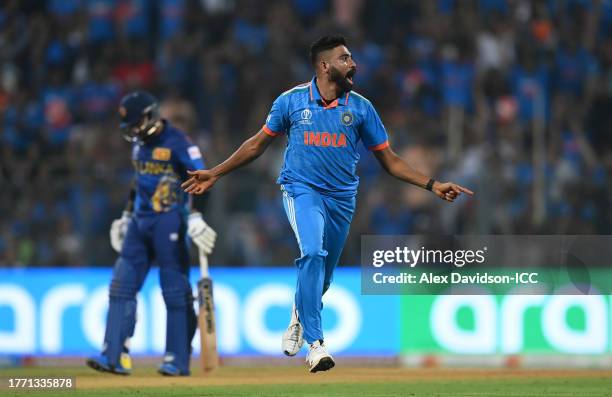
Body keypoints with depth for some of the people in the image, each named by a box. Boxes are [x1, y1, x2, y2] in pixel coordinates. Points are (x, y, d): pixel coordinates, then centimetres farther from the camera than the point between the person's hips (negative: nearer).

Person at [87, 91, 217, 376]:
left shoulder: (176, 142, -11)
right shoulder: (139, 144, 14)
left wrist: (196, 216, -25)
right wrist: (127, 216, 26)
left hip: (169, 222, -8)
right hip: (140, 222, 8)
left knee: (176, 292, -4)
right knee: (122, 286, 0)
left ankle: (178, 360, 2)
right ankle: (115, 357, -1)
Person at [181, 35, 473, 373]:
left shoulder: (361, 107, 2)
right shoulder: (291, 101, -2)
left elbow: (389, 160, 6)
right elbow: (258, 143, 11)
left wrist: (431, 185, -3)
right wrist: (215, 173, 10)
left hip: (341, 197, 3)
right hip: (301, 189, -3)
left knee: (322, 276, 10)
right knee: (313, 253, -27)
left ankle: (299, 318, 46)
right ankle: (315, 343, -28)